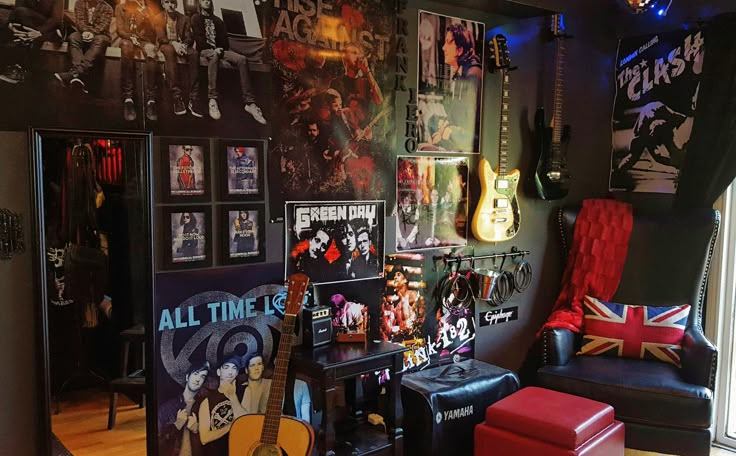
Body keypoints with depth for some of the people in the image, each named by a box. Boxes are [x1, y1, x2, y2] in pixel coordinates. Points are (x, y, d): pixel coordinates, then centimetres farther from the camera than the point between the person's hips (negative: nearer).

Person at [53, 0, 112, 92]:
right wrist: (85, 31, -24)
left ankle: (74, 73, -55)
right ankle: (79, 75, -54)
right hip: (83, 33, 3)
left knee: (100, 40, -38)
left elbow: (104, 24, -10)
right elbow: (79, 20, -2)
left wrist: (92, 32, -29)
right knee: (73, 37, -32)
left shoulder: (107, 8, 5)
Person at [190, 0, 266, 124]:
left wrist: (220, 49, -7)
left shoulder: (217, 21, 24)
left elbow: (224, 38, 14)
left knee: (242, 59, -24)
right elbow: (198, 38, -2)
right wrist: (213, 49, -15)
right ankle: (212, 100, -52)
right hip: (205, 50, -4)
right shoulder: (196, 18, 12)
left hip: (219, 49, 4)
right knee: (214, 56, -41)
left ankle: (249, 102, -35)